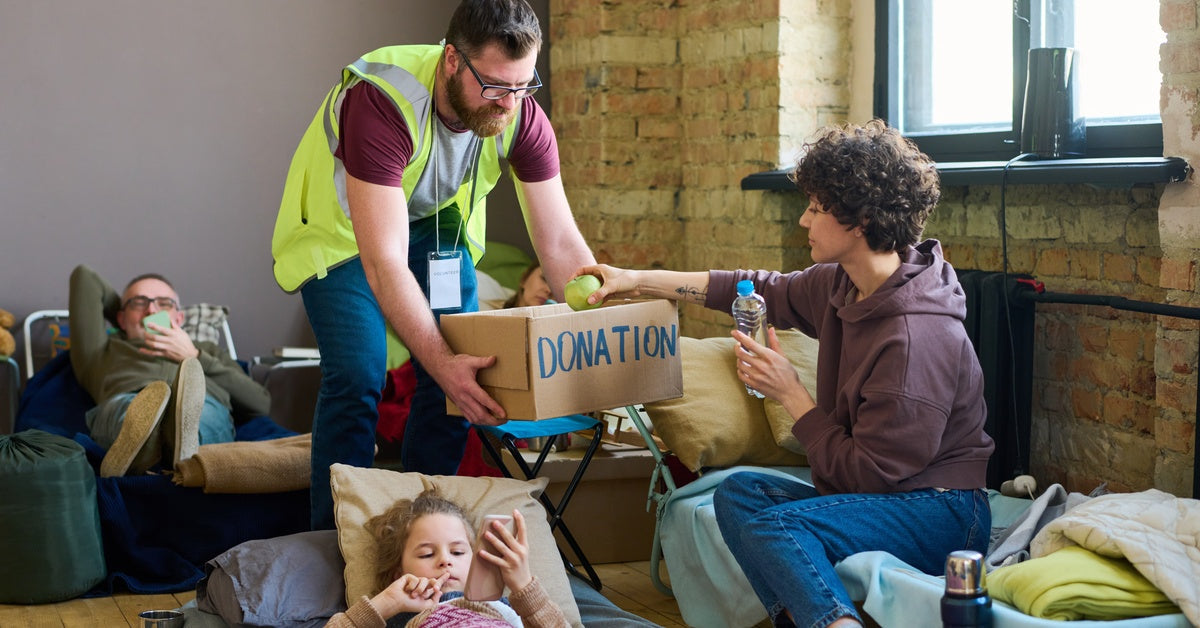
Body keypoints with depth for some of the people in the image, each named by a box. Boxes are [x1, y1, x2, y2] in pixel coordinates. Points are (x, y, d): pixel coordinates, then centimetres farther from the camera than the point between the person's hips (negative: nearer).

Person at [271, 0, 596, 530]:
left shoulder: (522, 118, -25)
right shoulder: (381, 103, -40)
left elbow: (560, 243, -18)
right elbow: (384, 261, -43)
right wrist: (441, 361, -51)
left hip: (436, 220, 5)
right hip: (343, 224, -5)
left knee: (465, 375, -3)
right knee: (357, 376, -19)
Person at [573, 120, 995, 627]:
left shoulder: (915, 336, -25)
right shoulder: (841, 284, 3)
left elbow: (872, 473, -21)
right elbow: (769, 292, 20)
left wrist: (791, 395, -12)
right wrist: (640, 281, 21)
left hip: (939, 512, -10)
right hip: (872, 497, 10)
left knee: (773, 526, -27)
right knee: (739, 492, -7)